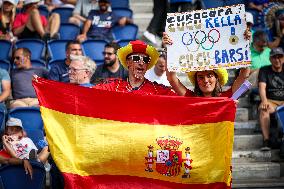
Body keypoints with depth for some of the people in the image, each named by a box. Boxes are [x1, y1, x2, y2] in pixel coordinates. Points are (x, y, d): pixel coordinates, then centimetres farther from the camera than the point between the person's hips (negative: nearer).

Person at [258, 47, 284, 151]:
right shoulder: (264, 70, 9)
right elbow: (262, 87, -7)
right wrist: (264, 101, -28)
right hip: (271, 101, -1)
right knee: (264, 109, -36)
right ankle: (266, 141, -40)